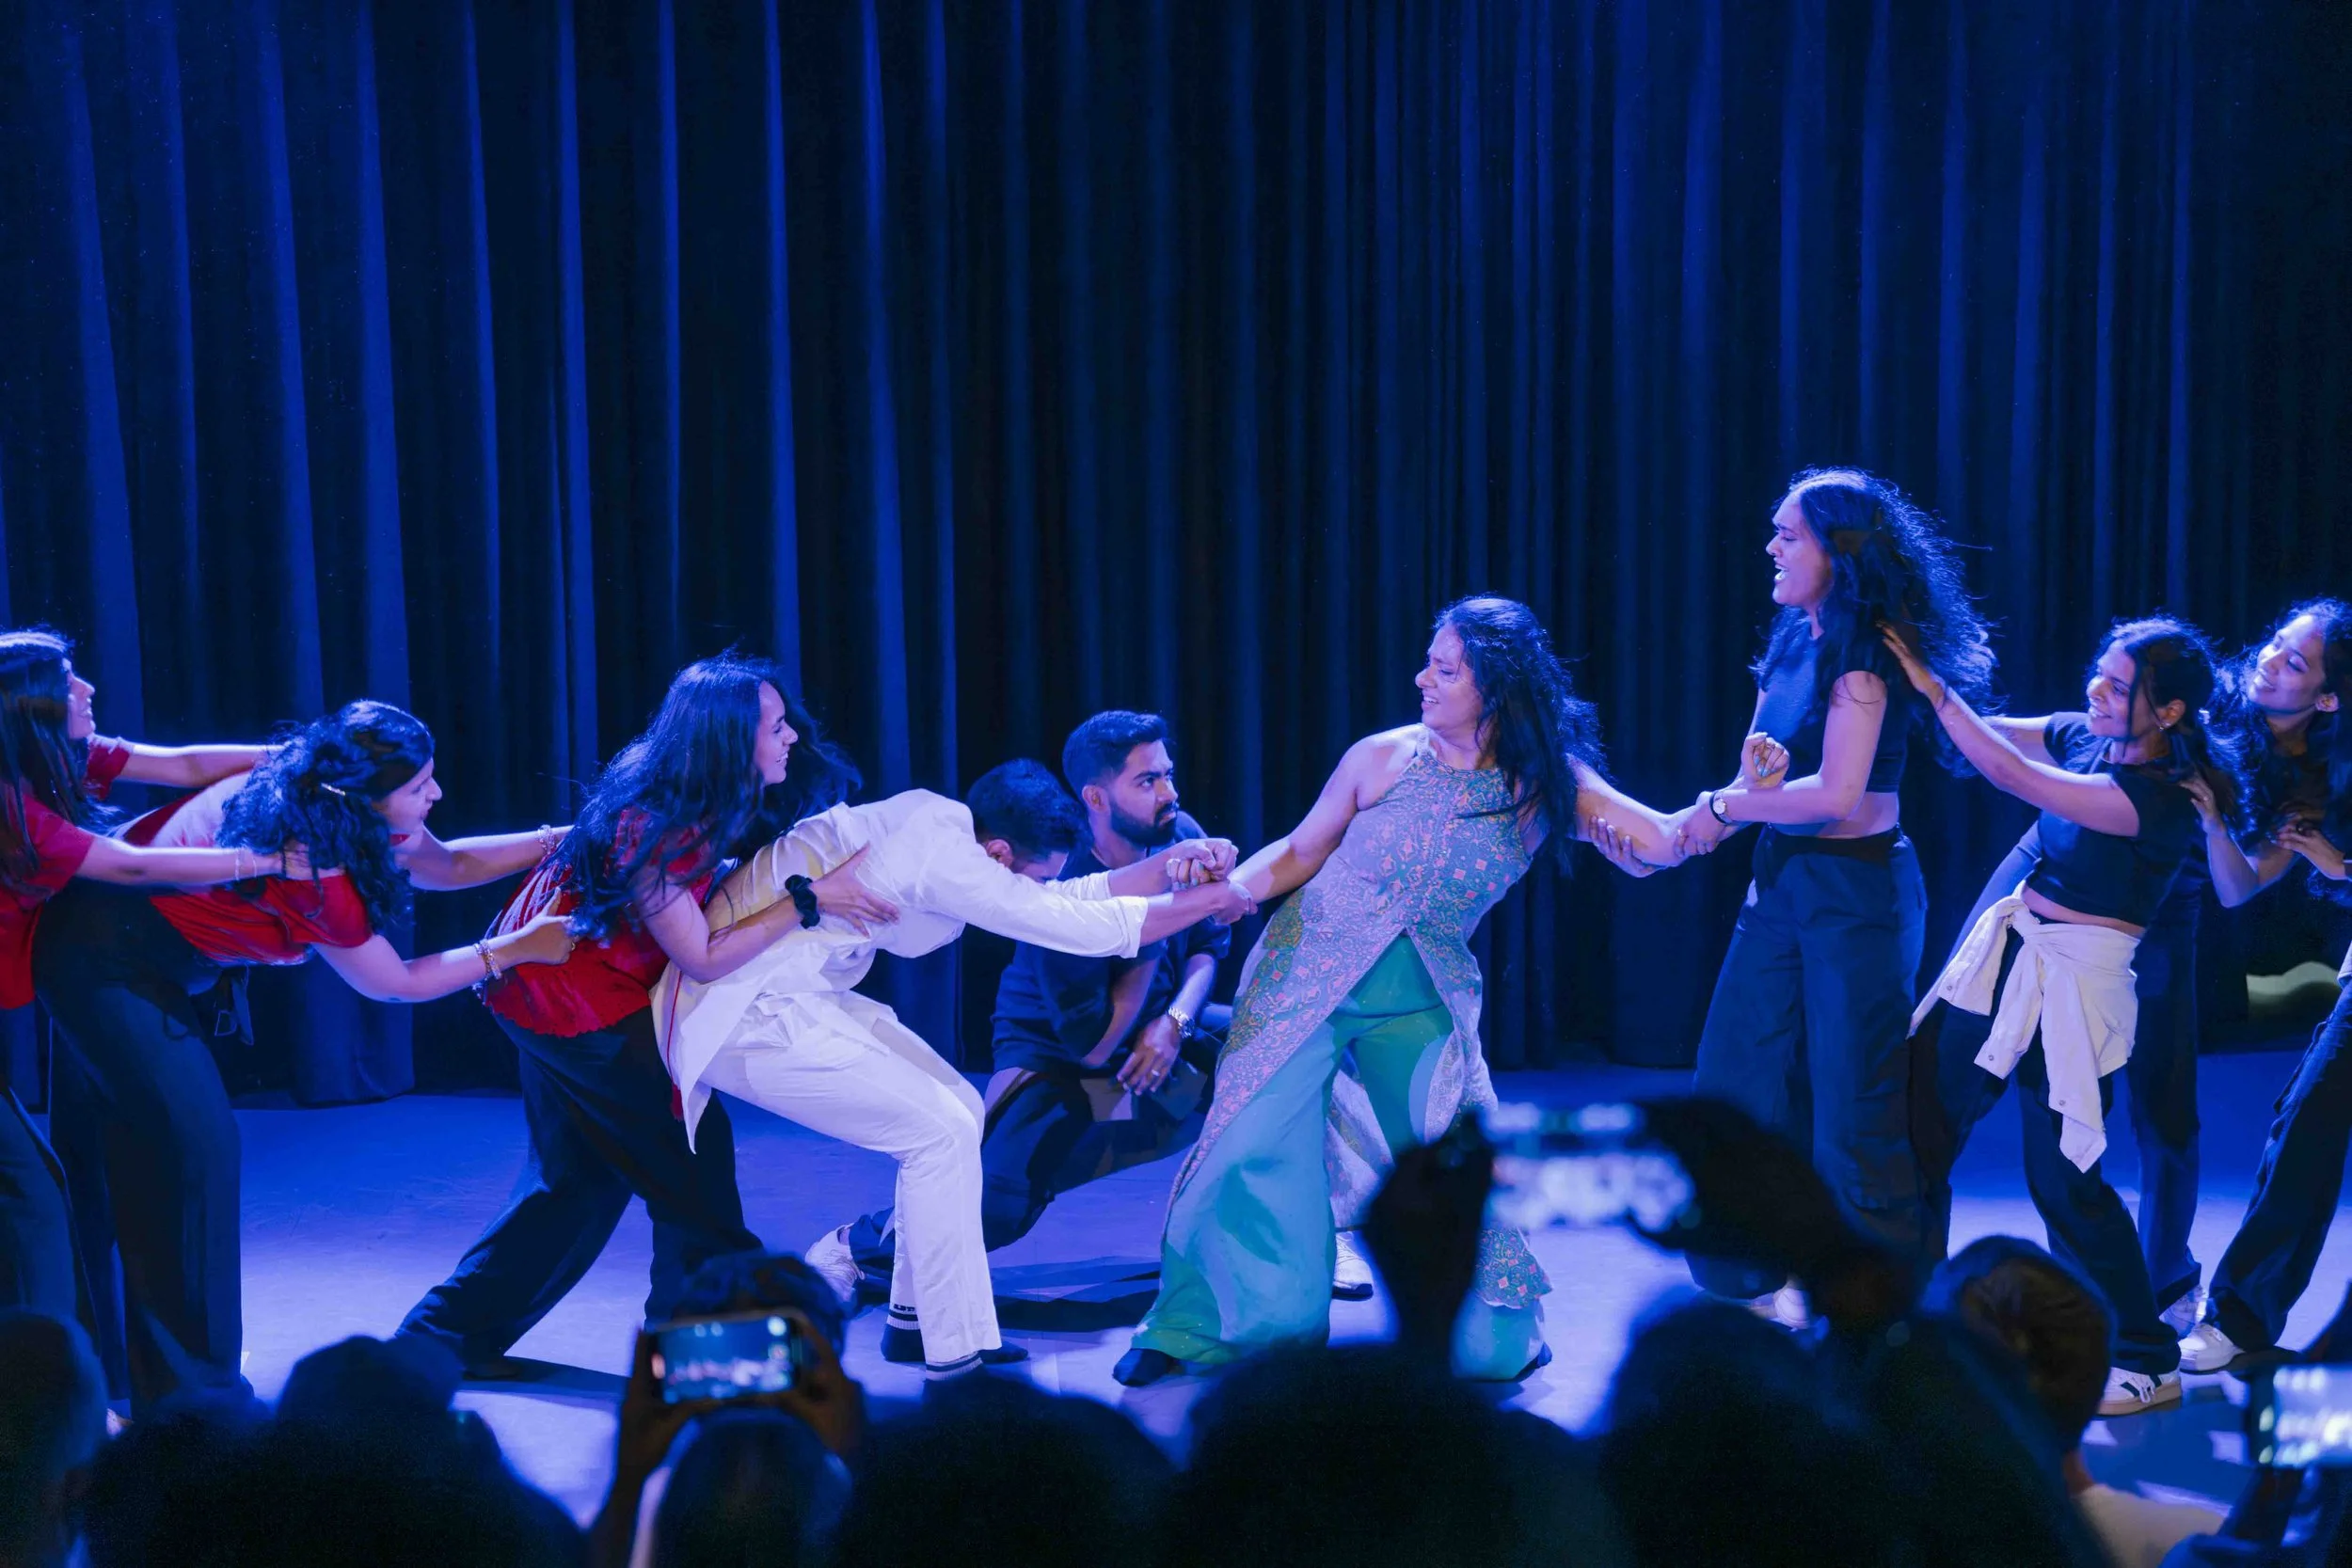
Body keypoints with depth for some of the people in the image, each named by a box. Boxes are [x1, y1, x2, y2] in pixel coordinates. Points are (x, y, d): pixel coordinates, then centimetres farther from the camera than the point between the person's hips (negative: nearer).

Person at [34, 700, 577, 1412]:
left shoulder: (317, 794, -6)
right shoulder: (313, 873, -30)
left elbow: (444, 865, 10)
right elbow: (396, 983, -15)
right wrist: (516, 948, -11)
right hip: (103, 964, -9)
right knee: (195, 1142, -10)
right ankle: (193, 1388, -3)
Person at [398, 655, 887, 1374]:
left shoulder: (705, 799, -5)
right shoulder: (650, 827, -29)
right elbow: (704, 958, -25)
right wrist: (809, 898, -26)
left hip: (548, 984, 9)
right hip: (574, 1002, -9)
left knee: (576, 1179, 17)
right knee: (689, 1153, 0)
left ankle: (448, 1332, 24)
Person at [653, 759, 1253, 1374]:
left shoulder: (946, 829, 6)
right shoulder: (936, 850, -22)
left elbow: (1070, 898, 14)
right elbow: (1082, 927, -19)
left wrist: (1172, 860, 3)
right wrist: (1207, 901, -8)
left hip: (792, 996, 10)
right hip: (750, 1017, -10)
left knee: (958, 1111, 11)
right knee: (942, 1131, -11)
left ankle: (914, 1321, 18)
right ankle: (960, 1356, -5)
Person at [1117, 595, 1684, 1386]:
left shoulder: (1546, 781, -8)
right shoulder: (1383, 759, -10)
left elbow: (1661, 846, -11)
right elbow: (1299, 853, 1)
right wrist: (1228, 886, -16)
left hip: (1420, 997, 1)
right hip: (1307, 973, -1)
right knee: (1253, 1145, -8)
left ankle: (1494, 1331, 22)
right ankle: (1191, 1327, 6)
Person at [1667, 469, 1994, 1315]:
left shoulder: (1863, 656, -16)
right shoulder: (1793, 640, 8)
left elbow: (1837, 793, -25)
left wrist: (1724, 808, -14)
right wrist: (1756, 774, -12)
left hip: (1858, 890, -8)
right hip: (1782, 880, 8)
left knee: (1853, 1107, -1)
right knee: (1740, 1087, 9)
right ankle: (1771, 1285, 22)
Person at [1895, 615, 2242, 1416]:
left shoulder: (2165, 800, -22)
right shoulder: (2081, 735, 0)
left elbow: (2012, 775, -28)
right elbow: (1989, 736, 6)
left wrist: (1932, 685, -25)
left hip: (2074, 985, -7)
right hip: (2004, 949, 7)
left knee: (2063, 1181, -2)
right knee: (1918, 1122, 6)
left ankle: (2146, 1362, 15)